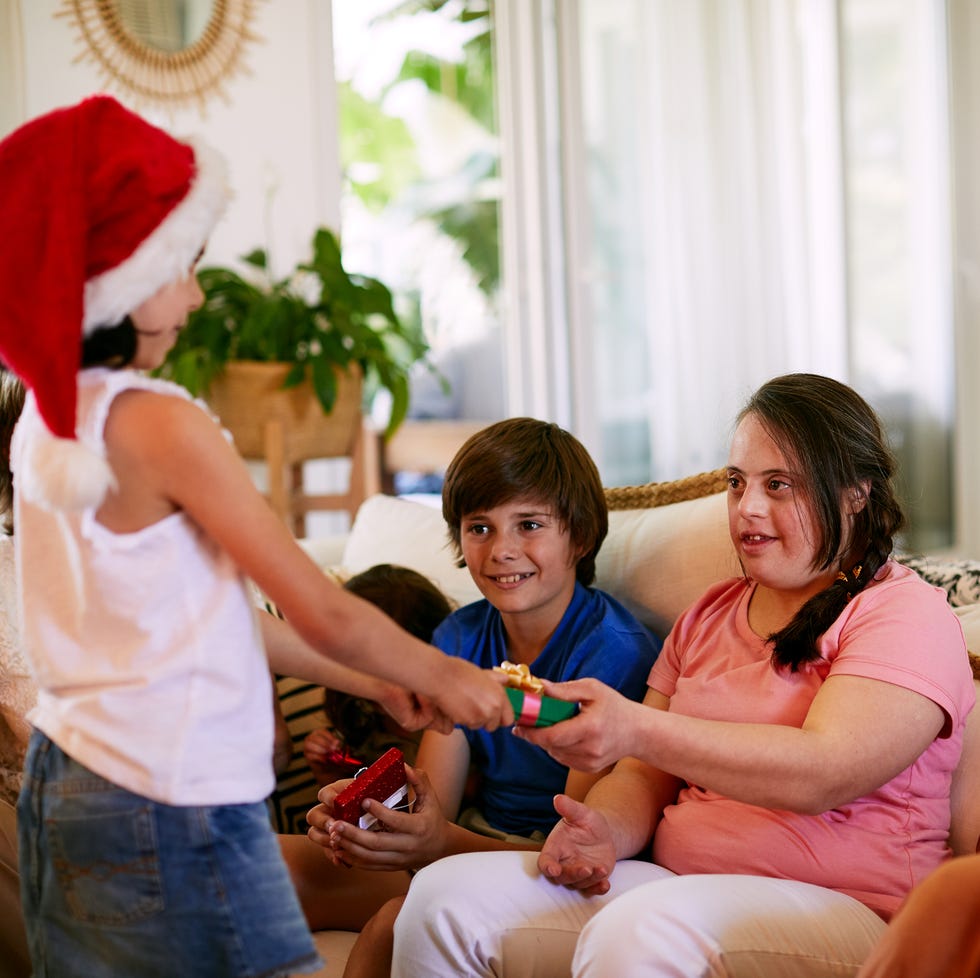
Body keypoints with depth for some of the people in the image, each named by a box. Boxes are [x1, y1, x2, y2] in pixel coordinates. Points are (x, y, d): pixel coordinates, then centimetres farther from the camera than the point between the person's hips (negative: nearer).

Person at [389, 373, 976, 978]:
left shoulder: (906, 613, -3)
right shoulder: (709, 616, 20)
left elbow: (823, 772, -18)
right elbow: (646, 777, 16)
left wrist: (636, 730, -27)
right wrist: (604, 831, -8)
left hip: (836, 909, -6)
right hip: (675, 882, 6)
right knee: (446, 896, -13)